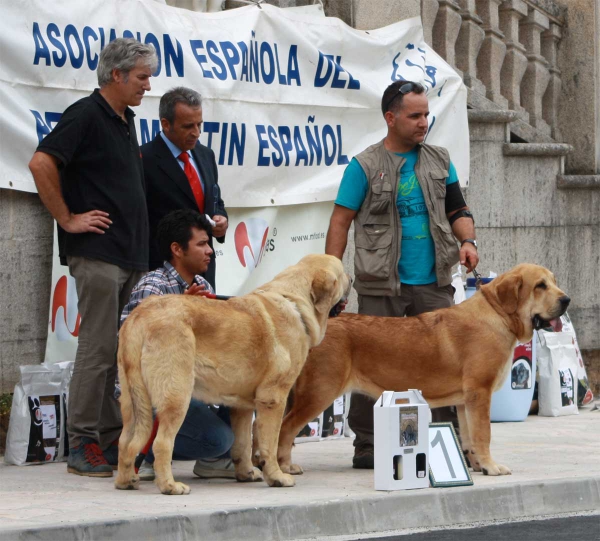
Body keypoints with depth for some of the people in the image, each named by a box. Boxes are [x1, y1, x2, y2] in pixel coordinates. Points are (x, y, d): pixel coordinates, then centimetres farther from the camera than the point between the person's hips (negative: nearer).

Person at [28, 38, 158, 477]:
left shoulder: (125, 120, 18)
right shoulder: (87, 115, -9)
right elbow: (41, 163, -21)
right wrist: (67, 219, -15)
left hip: (129, 256, 9)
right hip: (97, 254, -9)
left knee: (118, 353, 9)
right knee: (99, 348, -9)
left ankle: (113, 442, 13)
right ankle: (83, 446, -6)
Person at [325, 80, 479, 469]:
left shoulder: (439, 161, 11)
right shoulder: (365, 167, -3)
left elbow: (458, 210, 17)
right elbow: (341, 222, -2)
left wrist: (468, 241, -4)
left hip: (433, 283, 4)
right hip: (381, 286, -4)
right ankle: (367, 447, 8)